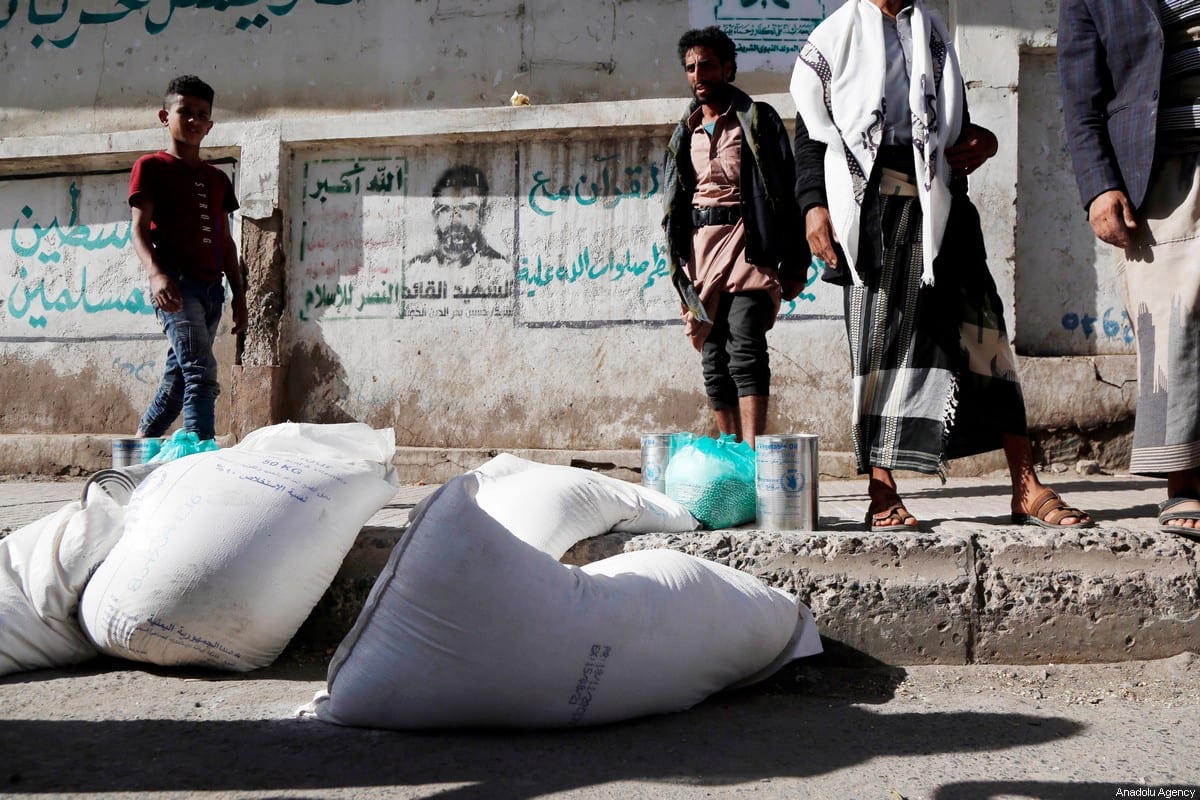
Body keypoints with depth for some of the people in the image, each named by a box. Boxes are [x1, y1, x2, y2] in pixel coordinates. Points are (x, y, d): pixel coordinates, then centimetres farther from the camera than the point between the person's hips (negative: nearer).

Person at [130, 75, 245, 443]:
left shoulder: (217, 179, 22)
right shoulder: (151, 167, 4)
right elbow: (140, 228, -6)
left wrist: (239, 294, 16)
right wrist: (156, 273, -24)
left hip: (211, 286, 7)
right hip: (176, 284, -7)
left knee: (177, 378, 8)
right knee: (201, 372, -20)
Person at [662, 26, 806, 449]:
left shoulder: (756, 120, 2)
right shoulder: (685, 132, 17)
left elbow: (784, 191, -1)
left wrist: (793, 264, -5)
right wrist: (680, 272, 16)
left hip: (746, 243, -5)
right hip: (699, 246, 6)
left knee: (744, 344, -21)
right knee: (714, 358, 3)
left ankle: (752, 454, -27)